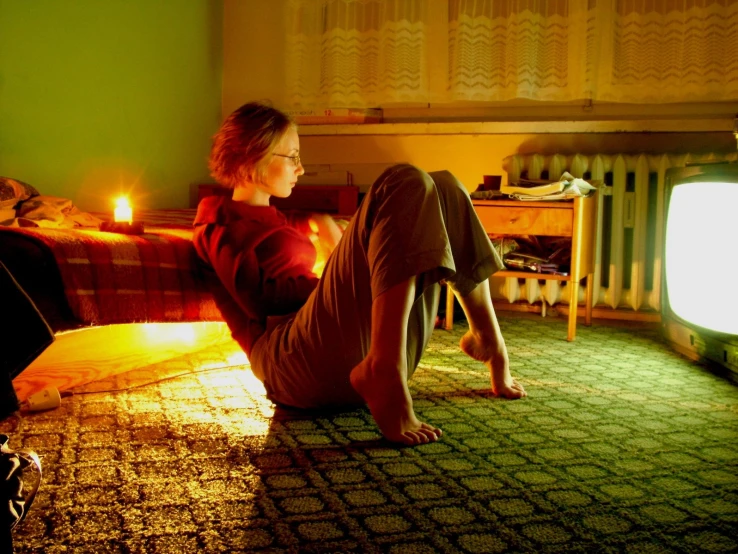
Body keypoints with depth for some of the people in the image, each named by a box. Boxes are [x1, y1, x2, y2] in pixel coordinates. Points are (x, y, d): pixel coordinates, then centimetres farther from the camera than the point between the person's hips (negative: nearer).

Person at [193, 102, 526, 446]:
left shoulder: (274, 221, 34)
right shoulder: (219, 228, 6)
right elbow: (263, 296, -9)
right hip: (300, 363, -8)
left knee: (440, 188, 9)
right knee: (406, 186, -22)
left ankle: (489, 339, 1)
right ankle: (385, 371, -37)